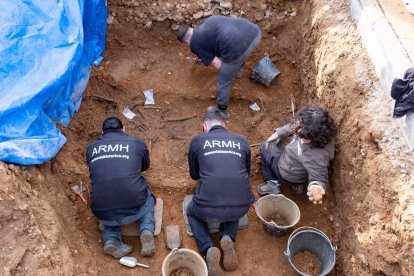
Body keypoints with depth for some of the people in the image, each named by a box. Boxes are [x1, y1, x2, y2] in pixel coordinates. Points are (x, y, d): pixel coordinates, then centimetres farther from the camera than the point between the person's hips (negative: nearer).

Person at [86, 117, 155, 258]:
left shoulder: (91, 148, 12)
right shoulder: (137, 143, 7)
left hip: (103, 214, 1)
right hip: (134, 209, -1)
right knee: (147, 197, 32)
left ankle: (111, 239, 10)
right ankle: (147, 231, 6)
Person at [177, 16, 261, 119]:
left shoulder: (194, 44, 11)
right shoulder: (209, 20, 30)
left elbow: (218, 65, 6)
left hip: (237, 48, -7)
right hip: (255, 31, 7)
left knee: (224, 83, 18)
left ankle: (222, 111, 38)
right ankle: (237, 70, 68)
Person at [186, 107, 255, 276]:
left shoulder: (197, 141, 9)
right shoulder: (241, 142, 14)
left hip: (208, 209, -2)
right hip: (242, 207, 3)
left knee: (192, 212, 33)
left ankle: (208, 249, 6)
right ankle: (228, 238, 9)